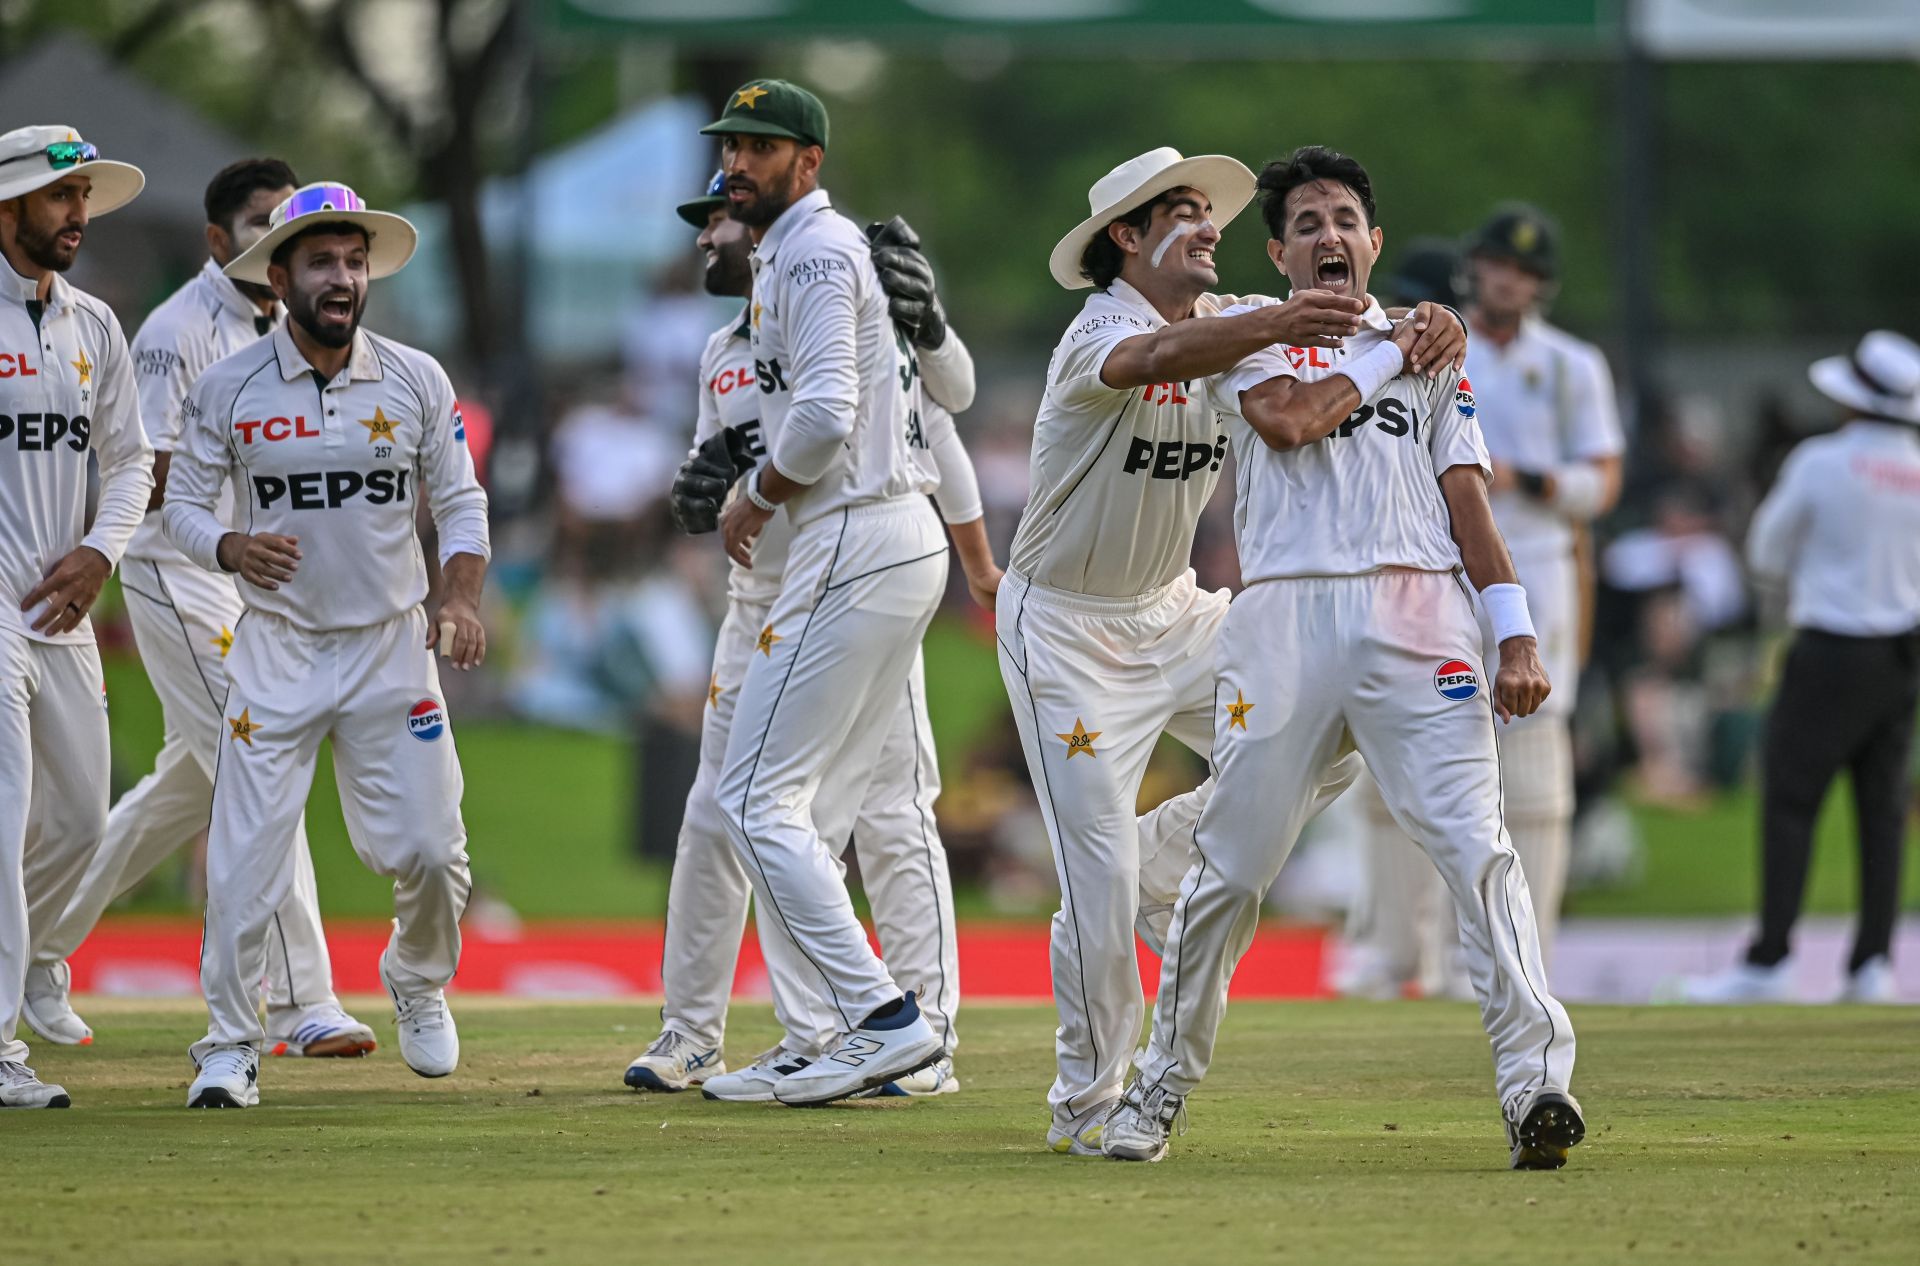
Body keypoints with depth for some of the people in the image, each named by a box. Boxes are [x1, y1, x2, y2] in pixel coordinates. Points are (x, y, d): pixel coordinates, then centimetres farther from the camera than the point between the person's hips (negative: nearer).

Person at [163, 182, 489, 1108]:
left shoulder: (416, 381, 1)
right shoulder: (227, 390, -3)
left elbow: (460, 502, 7)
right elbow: (183, 505, 2)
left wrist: (462, 598, -10)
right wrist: (230, 549, -20)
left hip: (391, 647, 1)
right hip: (277, 645, -1)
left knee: (427, 849, -2)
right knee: (246, 857, -9)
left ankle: (417, 982, 29)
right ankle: (228, 1047, 4)